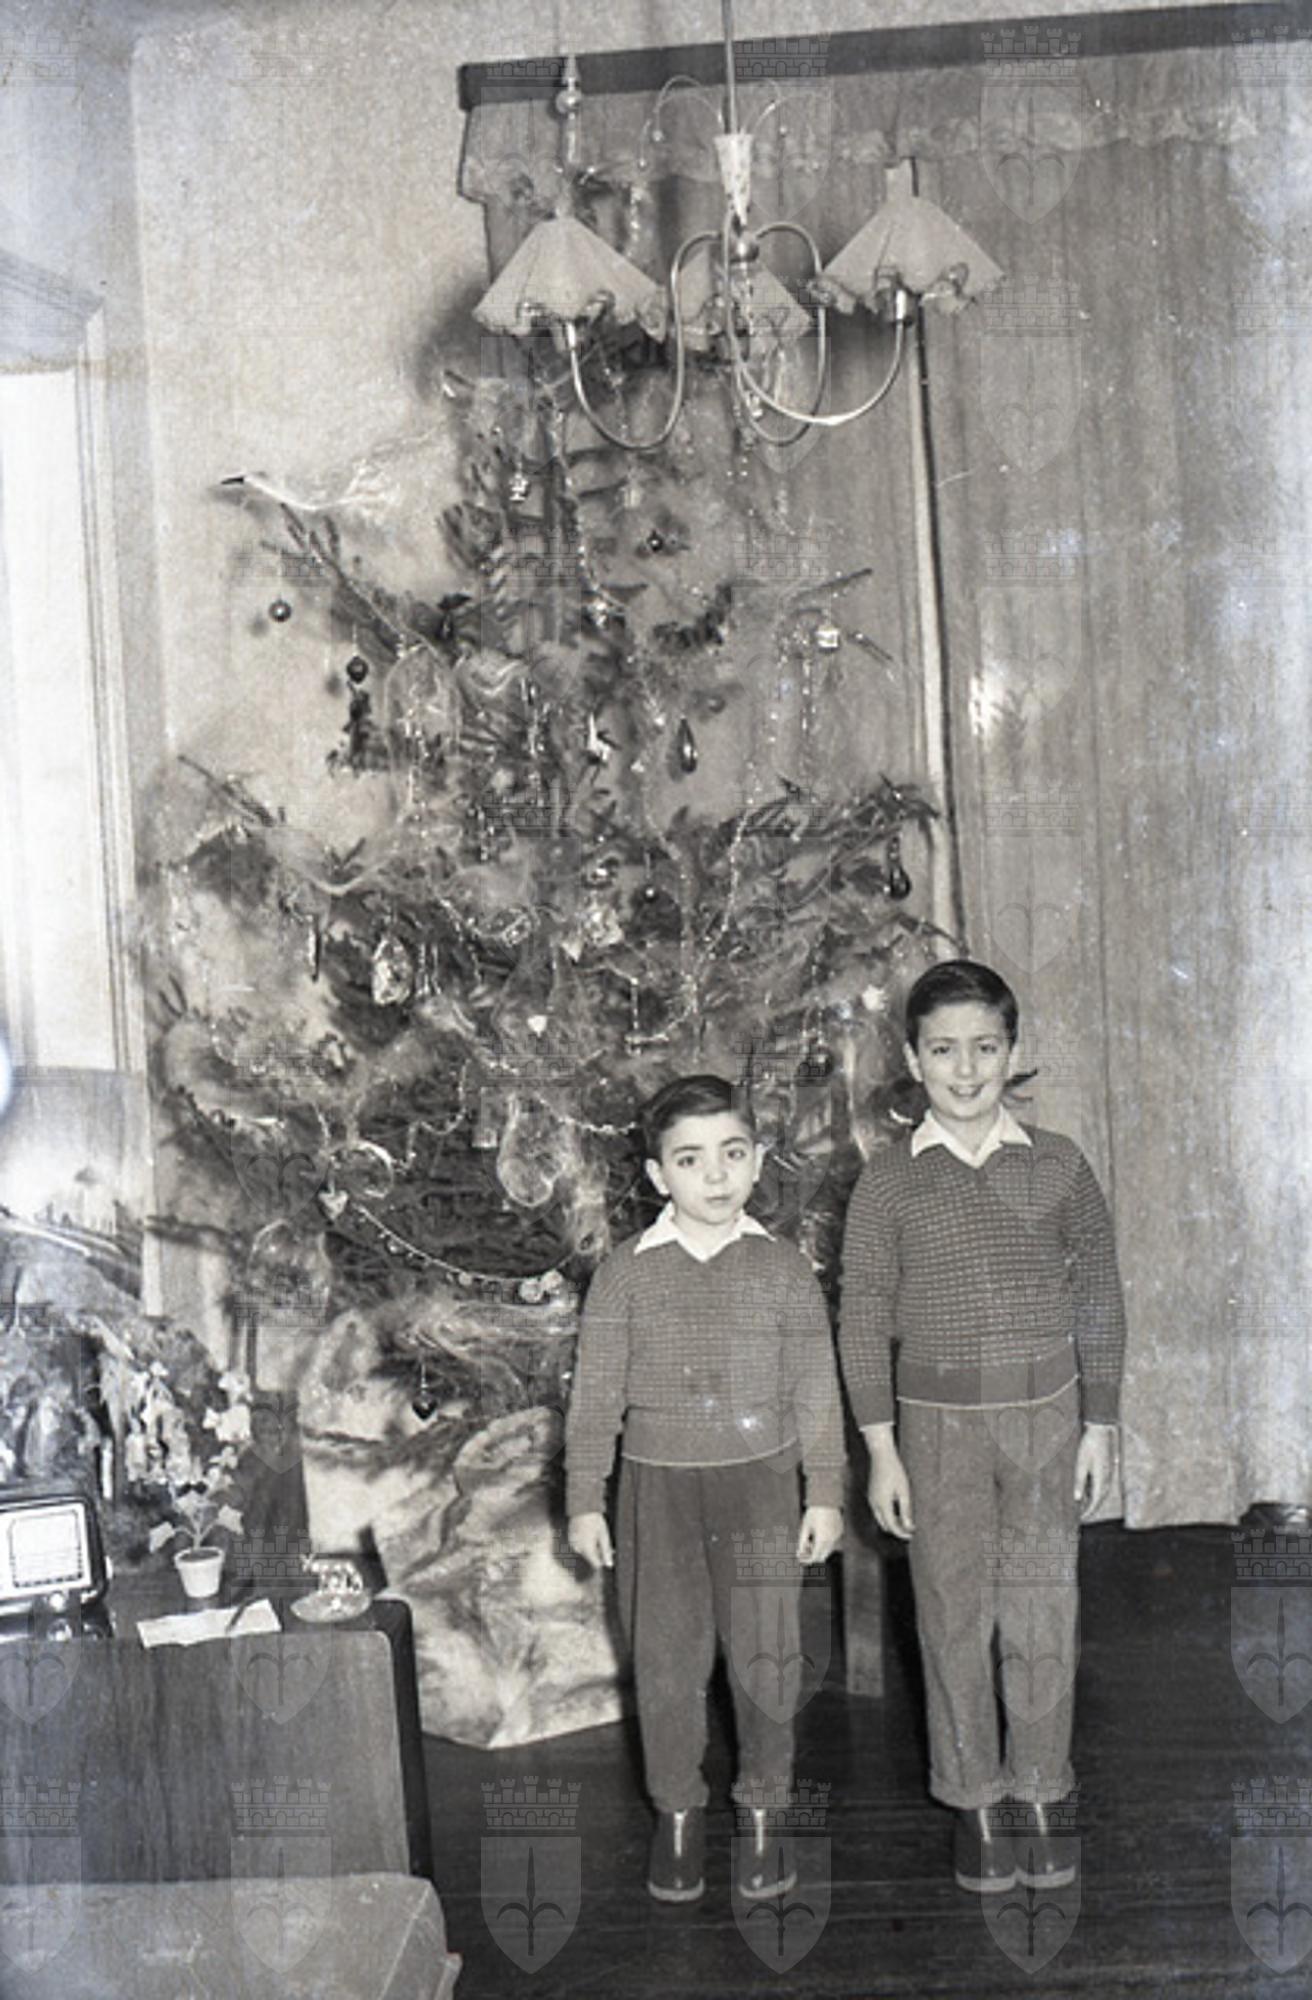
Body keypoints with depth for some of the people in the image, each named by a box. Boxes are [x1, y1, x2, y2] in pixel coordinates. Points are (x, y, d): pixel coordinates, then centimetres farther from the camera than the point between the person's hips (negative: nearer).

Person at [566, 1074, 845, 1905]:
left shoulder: (784, 1269, -1)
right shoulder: (625, 1275, -2)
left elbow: (816, 1390, 3)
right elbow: (596, 1393, 1)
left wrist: (826, 1494, 2)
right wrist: (585, 1499, 0)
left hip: (760, 1481, 0)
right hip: (659, 1486, 0)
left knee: (765, 1651, 6)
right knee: (667, 1657, 7)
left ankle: (762, 1811, 25)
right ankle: (677, 1813, 25)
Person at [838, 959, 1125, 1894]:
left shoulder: (1057, 1165, 0)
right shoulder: (889, 1182, -3)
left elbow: (1098, 1297, 5)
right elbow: (864, 1318, 0)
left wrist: (1100, 1424, 3)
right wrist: (881, 1450, -3)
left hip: (1047, 1410, 1)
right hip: (938, 1420, 0)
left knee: (1043, 1608, 6)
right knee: (954, 1614, 6)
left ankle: (1041, 1791, 24)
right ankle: (974, 1800, 22)